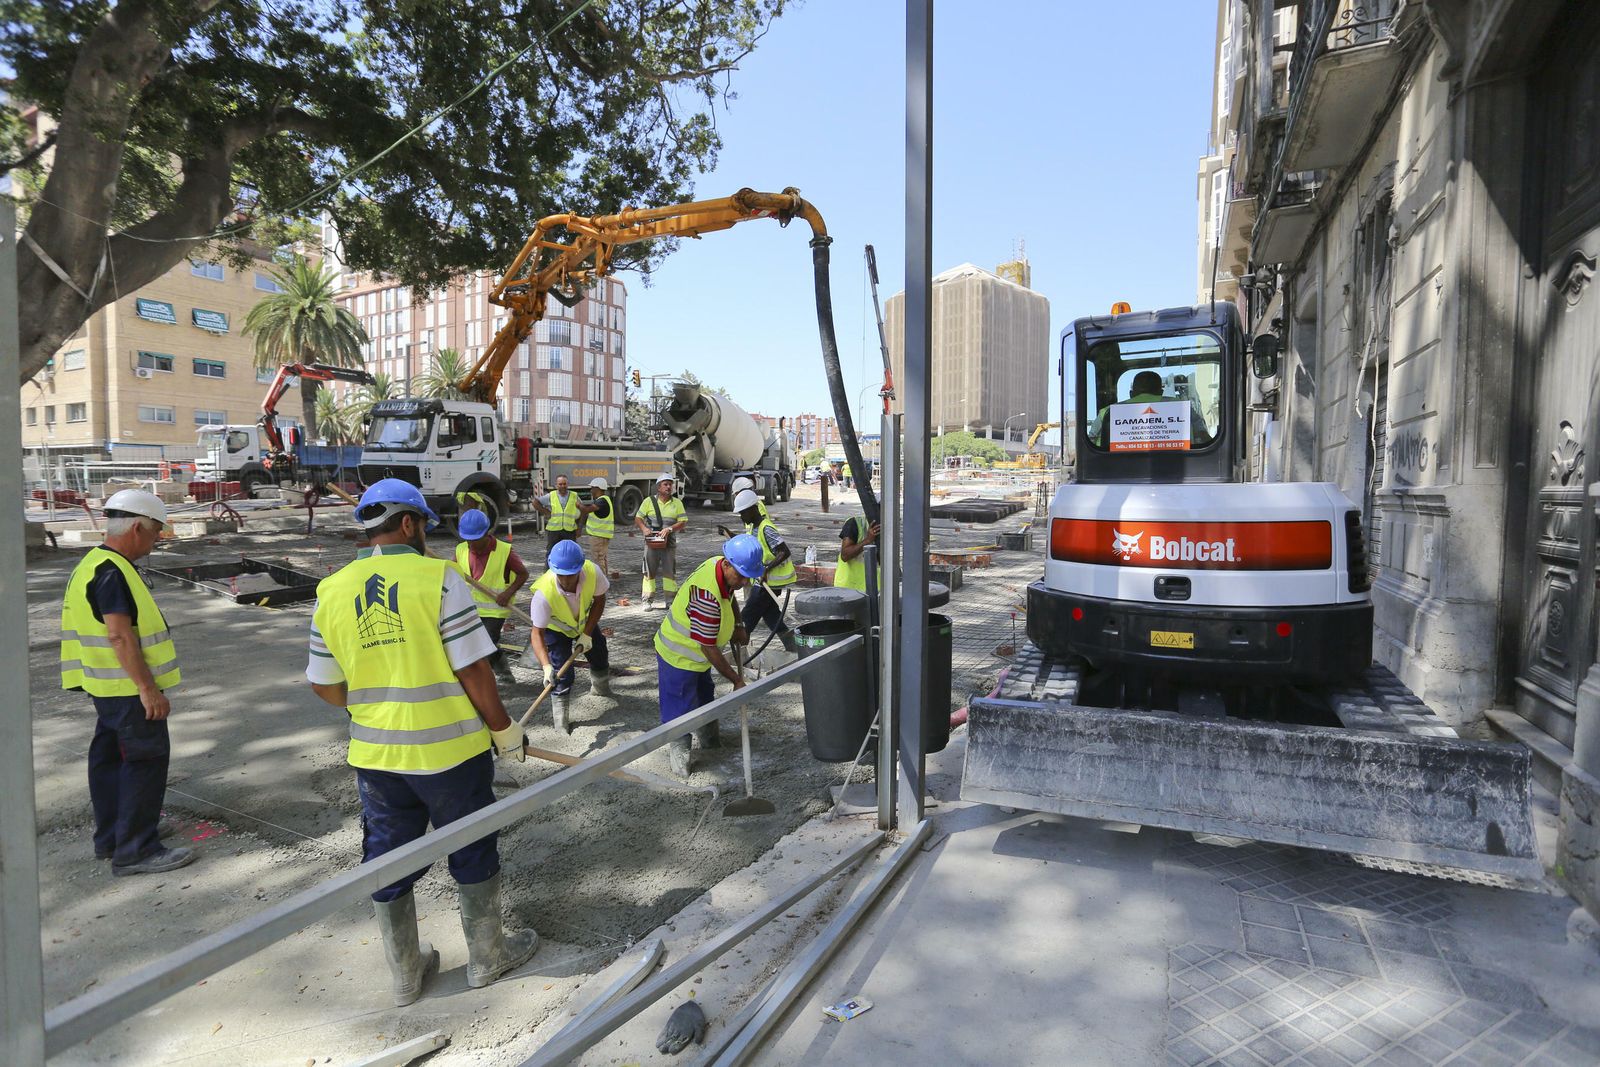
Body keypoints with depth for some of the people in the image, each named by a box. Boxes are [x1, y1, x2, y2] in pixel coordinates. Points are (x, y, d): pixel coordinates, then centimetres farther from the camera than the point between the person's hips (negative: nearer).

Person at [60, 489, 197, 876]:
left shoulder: (95, 564, 13)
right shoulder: (112, 573, -21)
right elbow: (120, 636, -25)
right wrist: (148, 688, -23)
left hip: (108, 688, 11)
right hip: (128, 689, -11)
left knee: (110, 757, 18)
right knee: (146, 760, -4)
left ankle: (112, 836, 30)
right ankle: (136, 851, 2)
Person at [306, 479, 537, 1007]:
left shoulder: (331, 591, 0)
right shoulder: (438, 577, -15)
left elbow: (325, 685, 7)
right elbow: (473, 669, -15)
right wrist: (504, 729, -3)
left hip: (375, 754, 5)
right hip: (450, 750, -4)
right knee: (472, 853, 15)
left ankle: (405, 974, 35)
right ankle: (487, 957, 32)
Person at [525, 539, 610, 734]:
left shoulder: (593, 572, -37)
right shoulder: (544, 592, -44)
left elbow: (599, 600, -16)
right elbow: (537, 633, -37)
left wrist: (587, 634, -19)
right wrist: (546, 666, -49)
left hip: (585, 621, 4)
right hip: (555, 628, -3)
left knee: (600, 657, 18)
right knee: (561, 675, -12)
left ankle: (600, 688, 51)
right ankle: (560, 720, 8)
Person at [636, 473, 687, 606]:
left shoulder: (677, 503, 5)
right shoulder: (649, 501, 4)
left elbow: (683, 522, 0)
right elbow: (638, 518, 4)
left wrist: (669, 529, -16)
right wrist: (644, 528, -16)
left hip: (669, 543, 1)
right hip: (651, 542, -1)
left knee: (669, 571, 4)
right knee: (649, 571, 3)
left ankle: (671, 600, 13)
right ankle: (648, 600, 10)